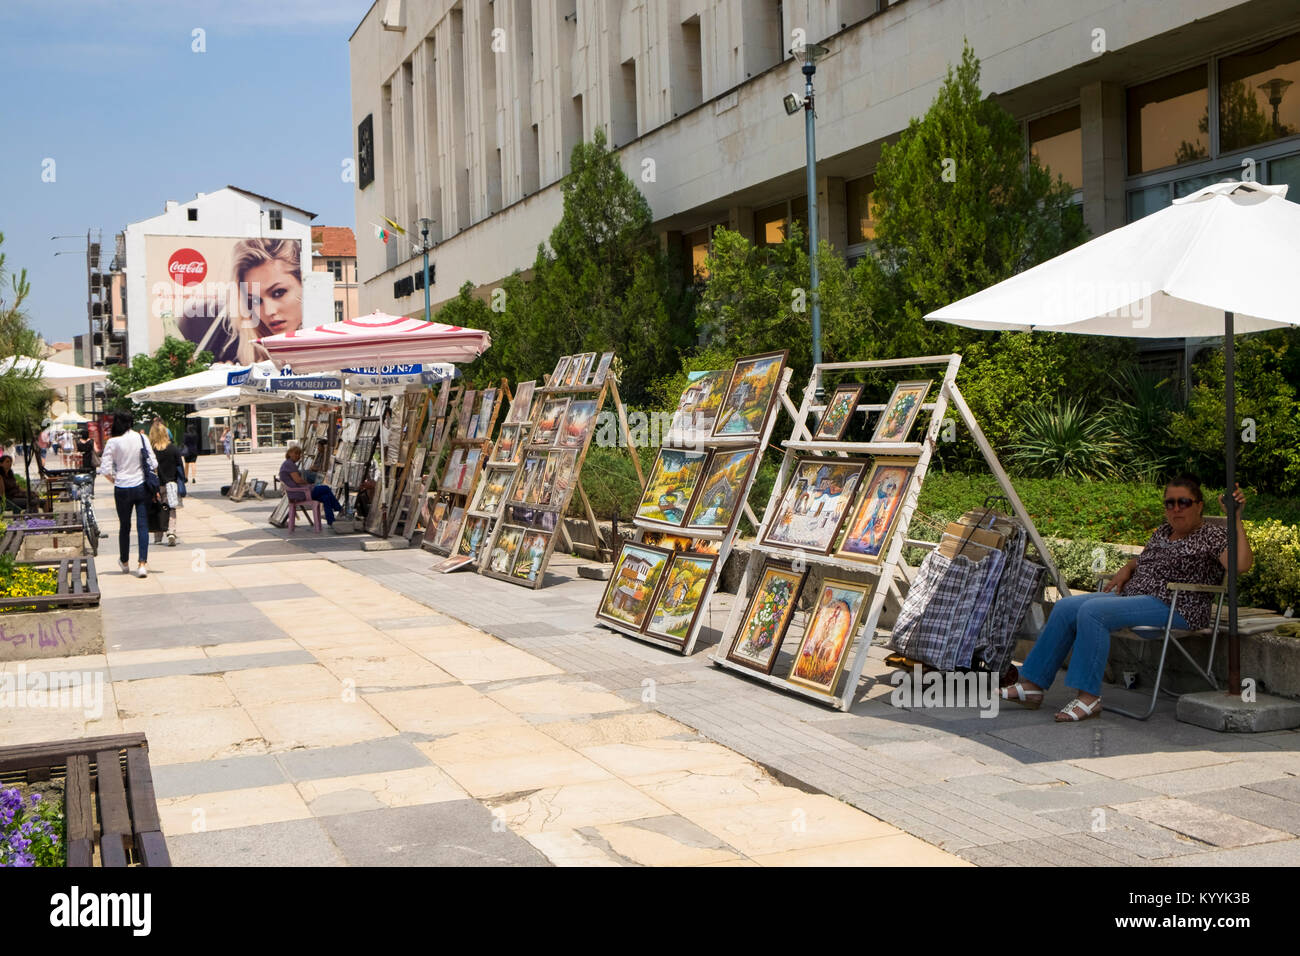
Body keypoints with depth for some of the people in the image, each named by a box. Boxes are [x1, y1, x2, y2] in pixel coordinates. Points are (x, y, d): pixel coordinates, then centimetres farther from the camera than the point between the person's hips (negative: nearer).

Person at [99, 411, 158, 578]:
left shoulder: (113, 442, -7)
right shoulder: (141, 438, -2)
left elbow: (105, 469, -10)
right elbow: (153, 463, -2)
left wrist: (115, 480, 8)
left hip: (122, 489, -1)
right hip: (142, 487, 1)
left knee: (124, 526, 14)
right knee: (143, 525, 1)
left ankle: (124, 563, 30)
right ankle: (143, 564, -9)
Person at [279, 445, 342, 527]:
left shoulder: (289, 464, 20)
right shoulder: (289, 464, -15)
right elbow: (297, 480, -22)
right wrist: (308, 483, -4)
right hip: (298, 492, -11)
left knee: (326, 497, 5)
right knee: (326, 489, 0)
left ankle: (330, 522, 4)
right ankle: (338, 508, 18)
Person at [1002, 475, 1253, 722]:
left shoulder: (1213, 536, -4)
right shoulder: (1163, 531, 20)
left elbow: (1241, 566, -20)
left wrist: (1237, 521, -22)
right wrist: (1127, 568, 14)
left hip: (1175, 609, -9)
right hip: (1133, 595, 9)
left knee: (1092, 611, -29)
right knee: (1065, 608, -6)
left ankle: (1088, 697, -28)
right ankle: (1033, 684, -7)